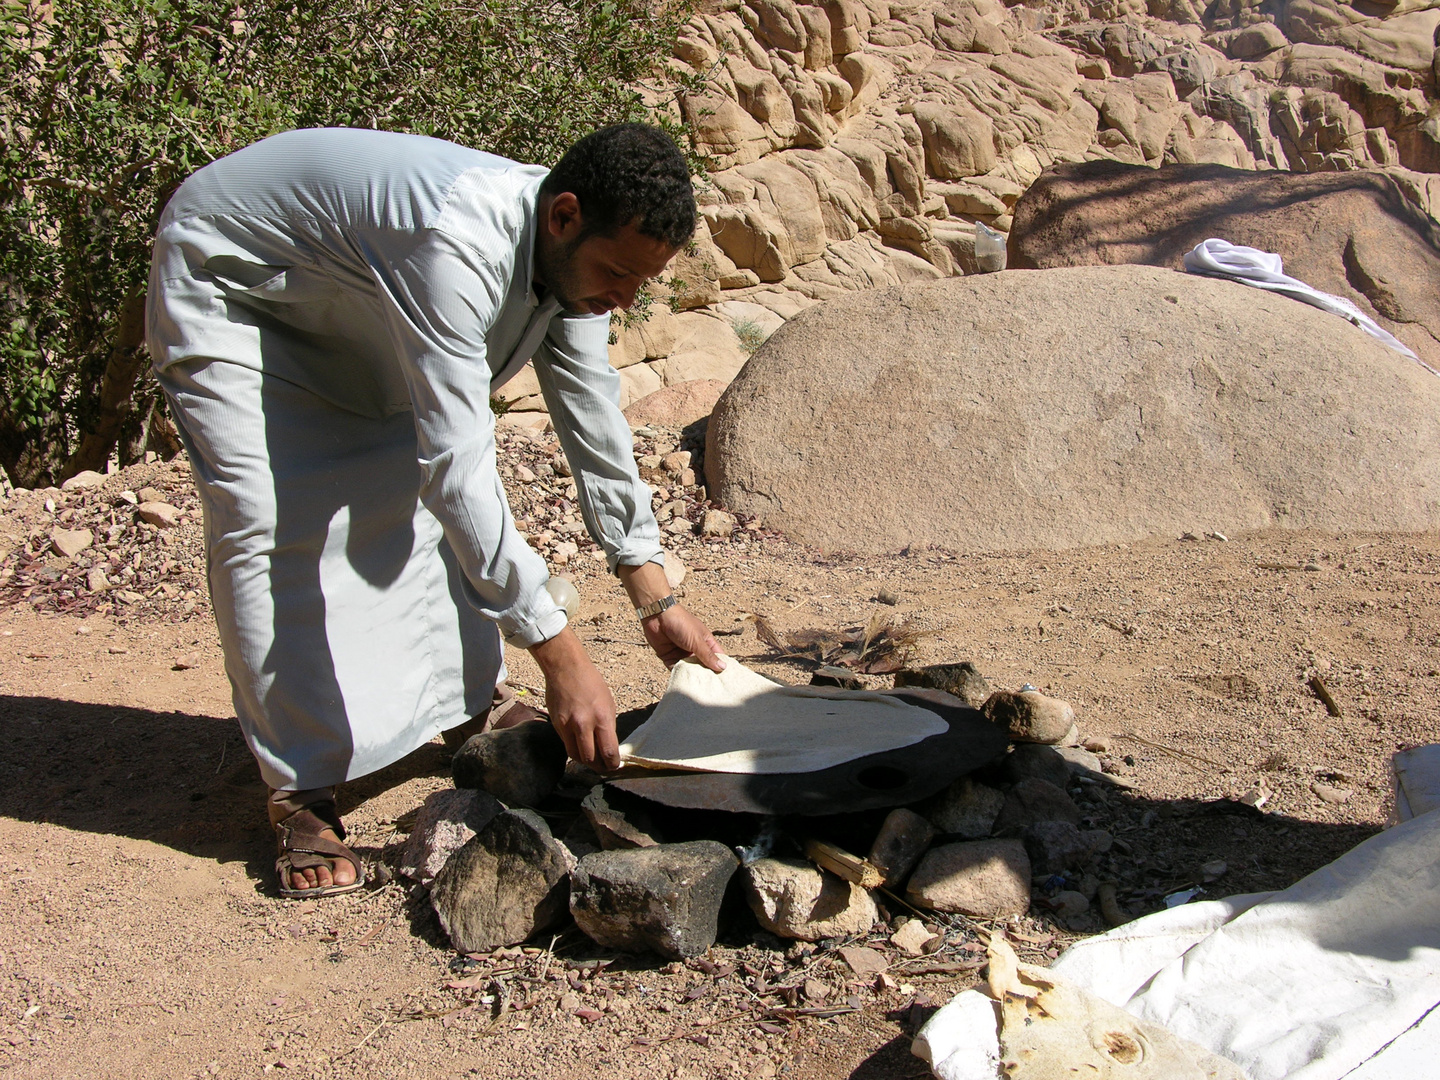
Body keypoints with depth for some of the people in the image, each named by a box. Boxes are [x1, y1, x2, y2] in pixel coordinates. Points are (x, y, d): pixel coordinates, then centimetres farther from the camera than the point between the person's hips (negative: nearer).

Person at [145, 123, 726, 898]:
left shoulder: (573, 251, -15)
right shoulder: (455, 246, -42)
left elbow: (593, 420, -5)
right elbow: (459, 465, -45)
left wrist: (656, 600, -5)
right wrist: (559, 654, -44)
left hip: (344, 303, 8)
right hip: (221, 283, -8)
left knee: (420, 491, 6)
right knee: (266, 522, -20)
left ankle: (466, 707, 22)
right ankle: (300, 790, -11)